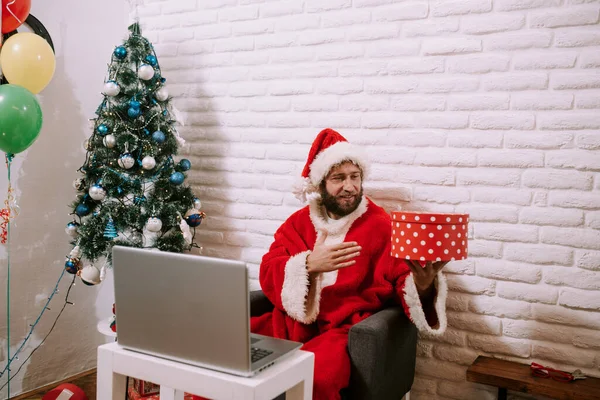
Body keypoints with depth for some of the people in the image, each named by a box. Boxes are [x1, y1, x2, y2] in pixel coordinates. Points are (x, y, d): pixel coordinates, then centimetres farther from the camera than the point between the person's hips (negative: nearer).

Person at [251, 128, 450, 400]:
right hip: (289, 324, 4)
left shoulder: (382, 226, 2)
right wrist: (309, 265, -18)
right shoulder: (298, 222, 11)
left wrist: (422, 285, -29)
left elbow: (403, 280, -4)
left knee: (312, 375, -35)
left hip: (345, 332, -3)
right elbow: (268, 275, 2)